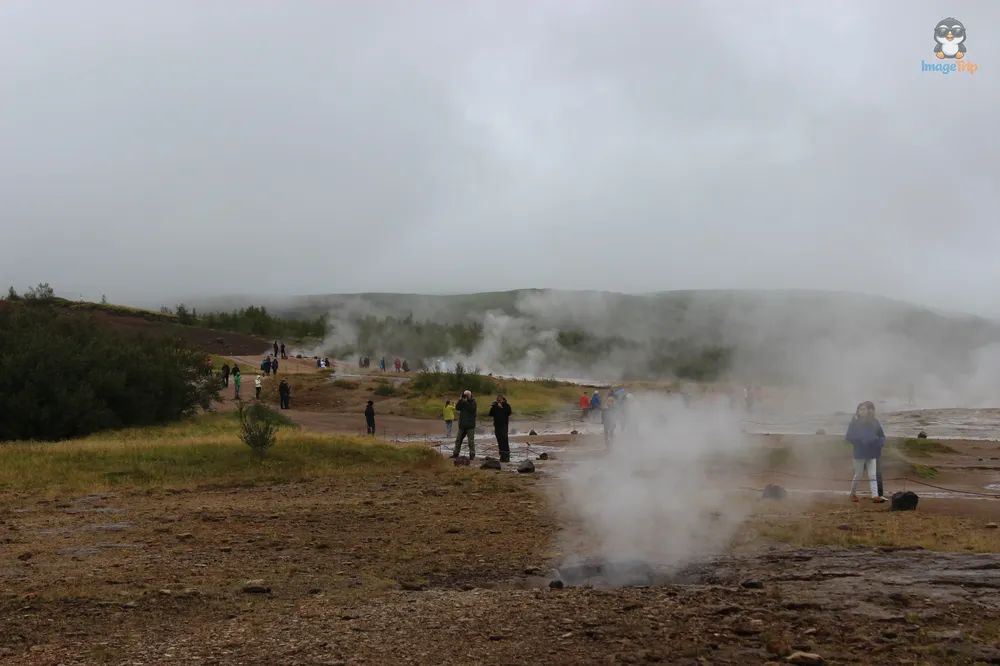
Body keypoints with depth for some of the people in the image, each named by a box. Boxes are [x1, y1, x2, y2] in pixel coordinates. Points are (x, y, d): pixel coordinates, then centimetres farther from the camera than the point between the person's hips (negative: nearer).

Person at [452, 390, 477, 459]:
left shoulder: (473, 402, -2)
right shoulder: (462, 401, 12)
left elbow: (472, 409, -19)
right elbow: (457, 408, 1)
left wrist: (466, 402, -21)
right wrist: (460, 401, -11)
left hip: (470, 425, -6)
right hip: (462, 424, 6)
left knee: (471, 441, -4)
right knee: (458, 439, 9)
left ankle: (472, 455, -1)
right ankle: (456, 453, 17)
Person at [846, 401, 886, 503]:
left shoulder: (874, 422, 2)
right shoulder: (854, 423, -8)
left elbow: (882, 436, 10)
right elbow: (848, 437, -10)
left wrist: (880, 443, -9)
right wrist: (859, 440, -22)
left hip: (872, 453, 3)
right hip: (859, 453, -3)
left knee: (873, 476, -1)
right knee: (858, 475, 8)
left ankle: (875, 496, -5)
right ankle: (853, 494, 26)